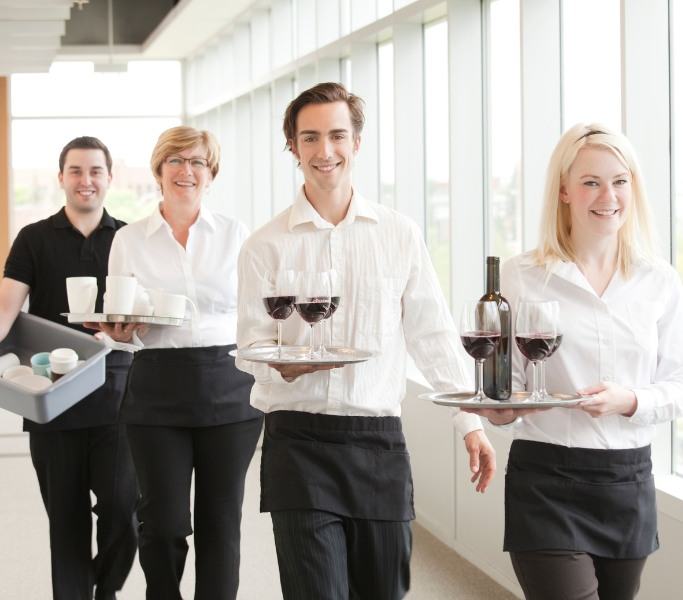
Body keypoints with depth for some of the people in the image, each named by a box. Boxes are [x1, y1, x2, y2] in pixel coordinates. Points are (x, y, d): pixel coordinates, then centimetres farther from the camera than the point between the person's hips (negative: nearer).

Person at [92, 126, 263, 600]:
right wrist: (120, 333, -12)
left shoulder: (235, 234, 8)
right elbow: (118, 327, 10)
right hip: (158, 389, 0)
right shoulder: (130, 240, 7)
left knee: (220, 521, 3)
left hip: (229, 387, 0)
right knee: (163, 523, -2)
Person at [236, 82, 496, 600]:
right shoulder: (266, 246, 3)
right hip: (299, 443, -2)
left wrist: (472, 424, 4)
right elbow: (251, 345, 3)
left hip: (379, 442, 2)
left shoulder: (400, 235, 7)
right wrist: (286, 362, -19)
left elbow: (433, 335, 9)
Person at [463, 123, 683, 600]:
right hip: (547, 484, -3)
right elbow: (505, 384, 3)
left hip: (630, 482, 3)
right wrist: (500, 409, -19)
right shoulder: (522, 278, -1)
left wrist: (628, 401, -14)